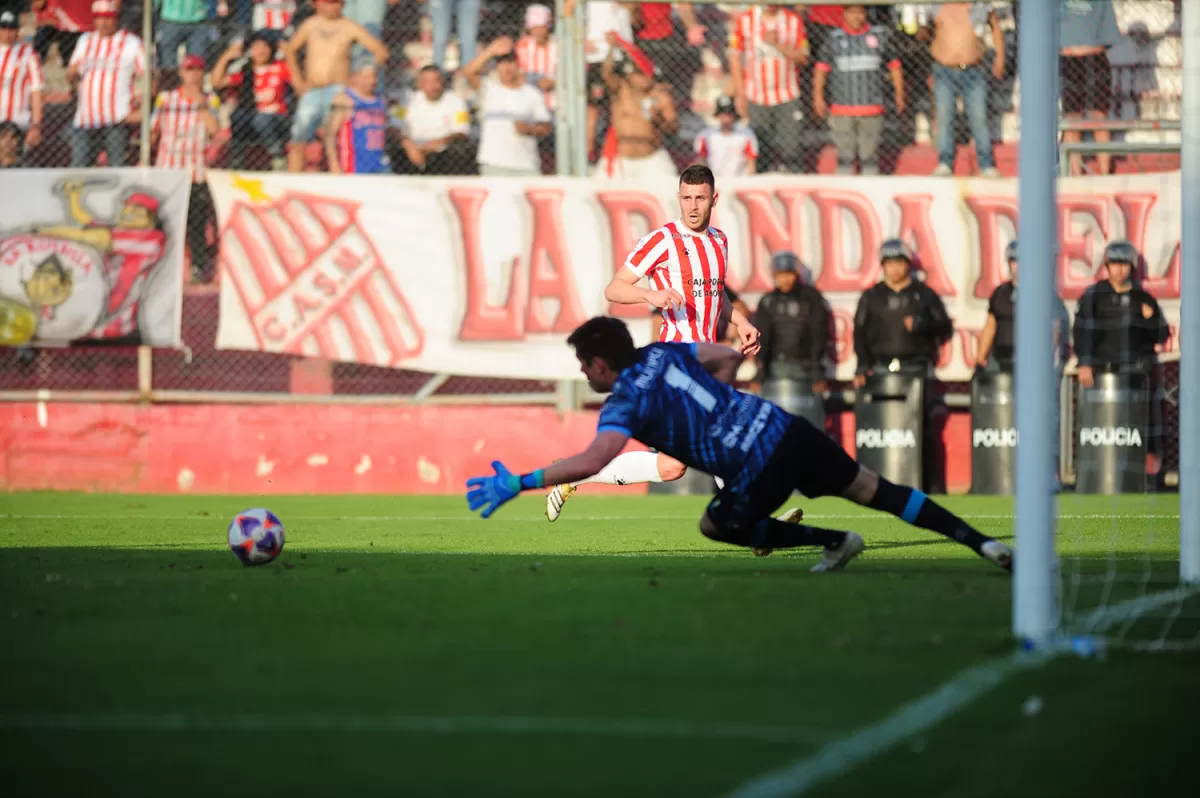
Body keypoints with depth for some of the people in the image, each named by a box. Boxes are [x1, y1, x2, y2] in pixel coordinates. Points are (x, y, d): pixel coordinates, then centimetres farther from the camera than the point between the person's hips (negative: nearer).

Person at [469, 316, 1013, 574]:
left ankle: (833, 542, 17)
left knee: (715, 525, 21)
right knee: (873, 490, 14)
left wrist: (518, 484, -20)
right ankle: (981, 542, 9)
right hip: (788, 428, 7)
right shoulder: (663, 352, 14)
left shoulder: (624, 402, -7)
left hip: (758, 469, -7)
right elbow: (729, 357, 24)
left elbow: (591, 462, -22)